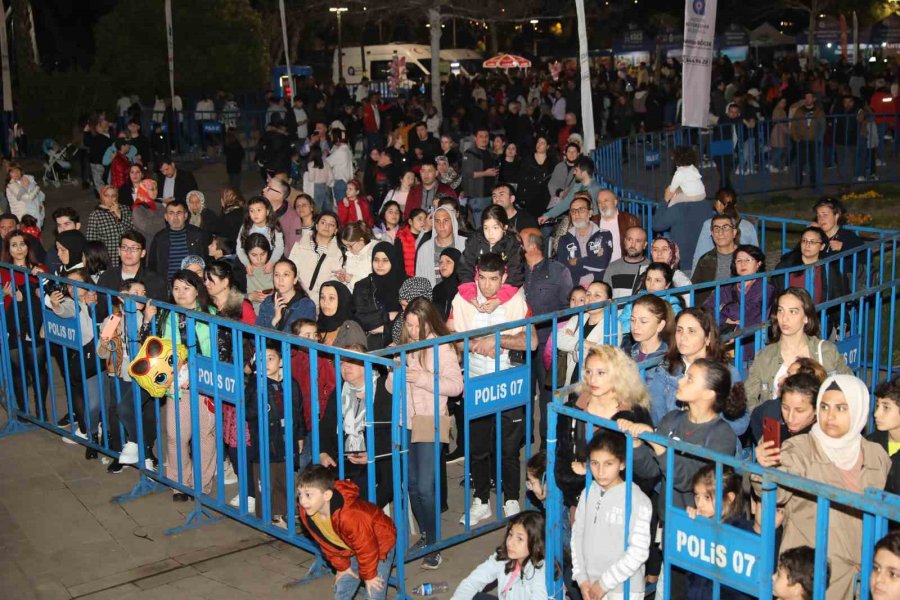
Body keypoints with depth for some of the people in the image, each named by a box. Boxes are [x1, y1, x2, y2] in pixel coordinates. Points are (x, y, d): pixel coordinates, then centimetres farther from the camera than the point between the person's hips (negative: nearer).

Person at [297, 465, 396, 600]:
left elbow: (366, 547, -28)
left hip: (380, 543, -7)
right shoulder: (306, 514, -20)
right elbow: (327, 544, -2)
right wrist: (342, 567, 4)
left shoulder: (349, 516, -43)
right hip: (351, 550, 7)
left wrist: (368, 575, -14)